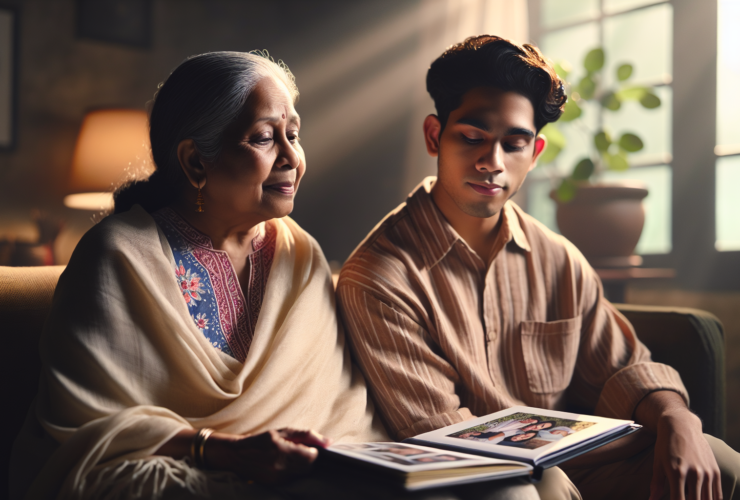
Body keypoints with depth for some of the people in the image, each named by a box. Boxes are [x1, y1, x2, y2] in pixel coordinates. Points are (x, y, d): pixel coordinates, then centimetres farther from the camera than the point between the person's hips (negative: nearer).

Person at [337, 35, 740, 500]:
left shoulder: (559, 261, 5)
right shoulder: (377, 277, -13)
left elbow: (617, 368, 11)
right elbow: (434, 427, -15)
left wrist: (676, 421, -11)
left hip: (572, 457, 4)